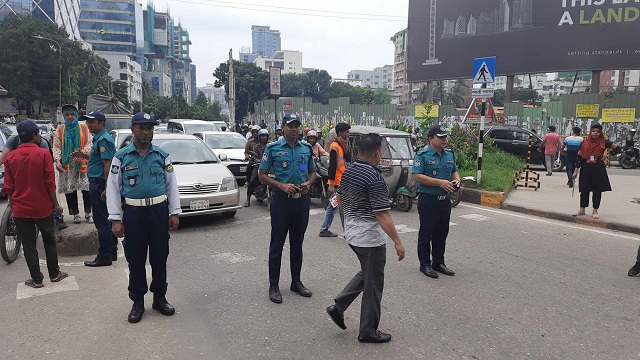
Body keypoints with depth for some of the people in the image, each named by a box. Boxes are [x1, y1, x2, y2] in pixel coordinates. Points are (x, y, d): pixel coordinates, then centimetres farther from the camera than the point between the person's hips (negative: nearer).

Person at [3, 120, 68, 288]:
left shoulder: (10, 157, -1)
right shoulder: (43, 154, -11)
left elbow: (8, 187, 2)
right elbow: (50, 183, -11)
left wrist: (13, 204, 15)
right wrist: (55, 203, 0)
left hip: (20, 209, 2)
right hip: (43, 207, -2)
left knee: (28, 244, 9)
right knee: (49, 241, 14)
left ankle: (37, 279, 13)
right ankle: (54, 274, 23)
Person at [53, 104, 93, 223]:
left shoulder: (84, 129, 8)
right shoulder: (60, 130, 11)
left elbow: (89, 143, 2)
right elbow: (56, 146, 8)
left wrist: (81, 154, -15)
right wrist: (57, 160, -7)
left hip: (82, 163, -1)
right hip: (66, 164, 1)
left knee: (87, 189, -5)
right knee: (69, 190, 1)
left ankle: (88, 213, 5)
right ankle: (75, 213, 11)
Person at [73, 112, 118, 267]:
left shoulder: (103, 139, -14)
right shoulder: (99, 138, 18)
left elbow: (108, 164, -21)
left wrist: (106, 189, -25)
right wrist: (84, 156, 16)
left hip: (99, 183, -11)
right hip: (98, 183, 11)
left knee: (101, 221, -6)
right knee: (106, 219, 14)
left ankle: (104, 256, 1)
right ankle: (112, 252, 22)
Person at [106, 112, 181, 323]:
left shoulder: (162, 156, 5)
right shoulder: (121, 157, 0)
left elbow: (172, 185, 8)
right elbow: (113, 188, -1)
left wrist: (174, 212, 3)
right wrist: (115, 219, -6)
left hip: (159, 210, 1)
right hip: (133, 212, -1)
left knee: (159, 257, 10)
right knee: (135, 260, 7)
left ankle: (160, 297, 26)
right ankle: (137, 302, 21)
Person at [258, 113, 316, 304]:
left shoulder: (306, 148, 8)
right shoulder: (273, 148, -3)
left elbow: (313, 172, 18)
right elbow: (262, 175, -2)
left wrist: (308, 183, -4)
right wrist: (282, 185, -16)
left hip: (302, 200, 4)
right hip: (282, 200, -4)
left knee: (297, 244, 14)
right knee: (277, 244, 2)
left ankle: (296, 282, 26)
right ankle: (274, 286, 13)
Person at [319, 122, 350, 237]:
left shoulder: (341, 146, 15)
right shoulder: (334, 146, -14)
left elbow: (348, 160, 10)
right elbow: (332, 166, -20)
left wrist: (345, 146, -2)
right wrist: (331, 184, -24)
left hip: (341, 182, 10)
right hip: (337, 183, -10)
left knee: (333, 206, 13)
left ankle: (324, 230, 19)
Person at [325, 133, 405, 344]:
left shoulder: (348, 171, 4)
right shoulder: (374, 178, -22)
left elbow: (340, 199, 16)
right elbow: (382, 215, -25)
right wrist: (397, 242, -19)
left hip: (351, 232, 9)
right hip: (370, 236, -8)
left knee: (366, 274, 25)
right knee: (373, 284, 6)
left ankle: (338, 306, 20)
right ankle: (368, 331, 19)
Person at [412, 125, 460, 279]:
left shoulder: (449, 155, 12)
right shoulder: (422, 155, -11)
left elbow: (454, 171, 24)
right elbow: (417, 176, -19)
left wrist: (456, 180, 0)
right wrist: (440, 182, -22)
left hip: (445, 200, 7)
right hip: (428, 200, -7)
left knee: (442, 233, 15)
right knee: (426, 233, 2)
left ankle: (438, 263, 28)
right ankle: (425, 264, 13)